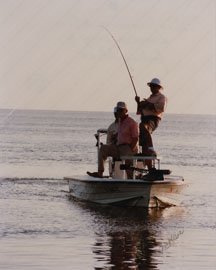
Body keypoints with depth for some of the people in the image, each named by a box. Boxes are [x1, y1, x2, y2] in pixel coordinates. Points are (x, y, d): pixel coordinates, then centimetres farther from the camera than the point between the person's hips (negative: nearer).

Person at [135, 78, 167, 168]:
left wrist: (148, 105, -10)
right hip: (145, 120, 8)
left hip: (153, 119, -8)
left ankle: (152, 149, -48)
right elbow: (139, 111, 32)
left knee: (144, 127, -42)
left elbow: (161, 108, -10)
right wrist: (139, 103, 14)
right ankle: (150, 169, -2)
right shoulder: (149, 98, 33)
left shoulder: (161, 97, 10)